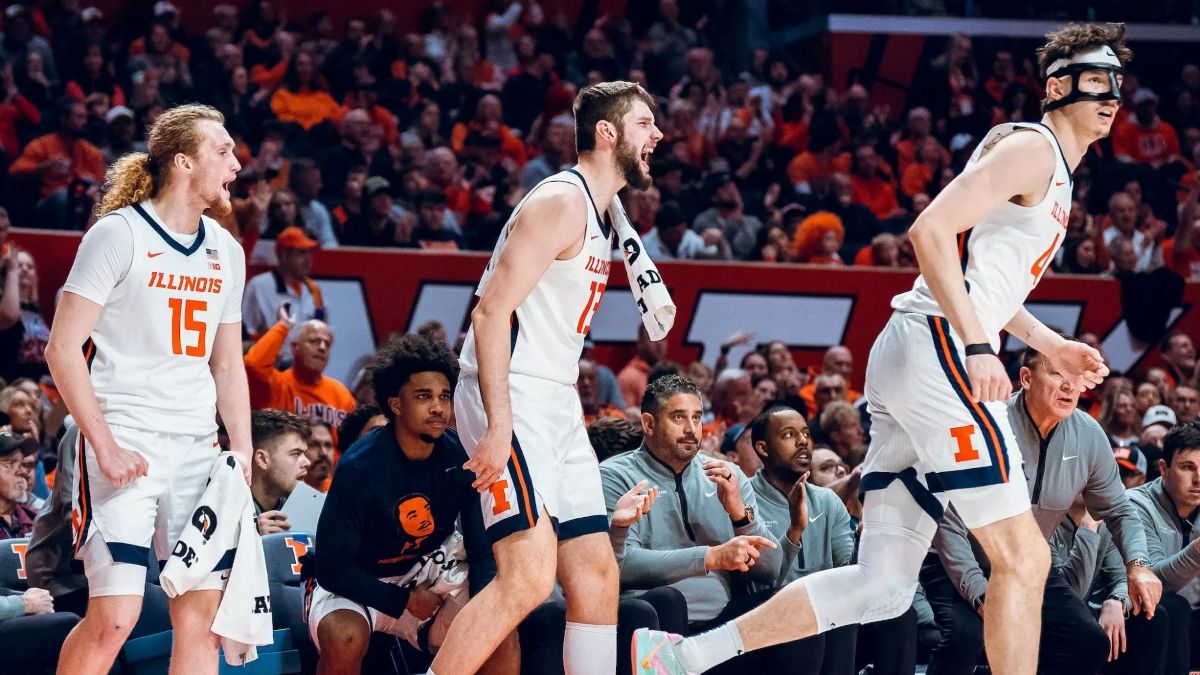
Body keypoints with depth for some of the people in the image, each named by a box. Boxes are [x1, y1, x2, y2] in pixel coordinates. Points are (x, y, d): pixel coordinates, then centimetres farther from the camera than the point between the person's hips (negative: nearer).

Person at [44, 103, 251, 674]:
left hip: (197, 451, 6)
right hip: (124, 447, -6)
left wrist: (242, 452, 8)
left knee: (203, 614, 1)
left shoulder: (225, 251, 14)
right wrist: (105, 447, -15)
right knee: (114, 616, -15)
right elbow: (63, 350, -9)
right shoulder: (118, 235, -6)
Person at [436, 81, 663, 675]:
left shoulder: (596, 214, 19)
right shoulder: (562, 201, -11)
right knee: (529, 575, -20)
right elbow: (492, 310, -19)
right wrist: (499, 426, -25)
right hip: (509, 403, -10)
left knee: (596, 576, 7)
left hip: (555, 404, 10)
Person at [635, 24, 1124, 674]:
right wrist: (978, 346, -25)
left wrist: (1048, 343, 29)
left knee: (883, 584, 6)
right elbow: (930, 231, -20)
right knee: (1023, 558, -10)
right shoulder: (1031, 149, -7)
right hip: (936, 348, -10)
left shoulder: (1057, 173, 24)